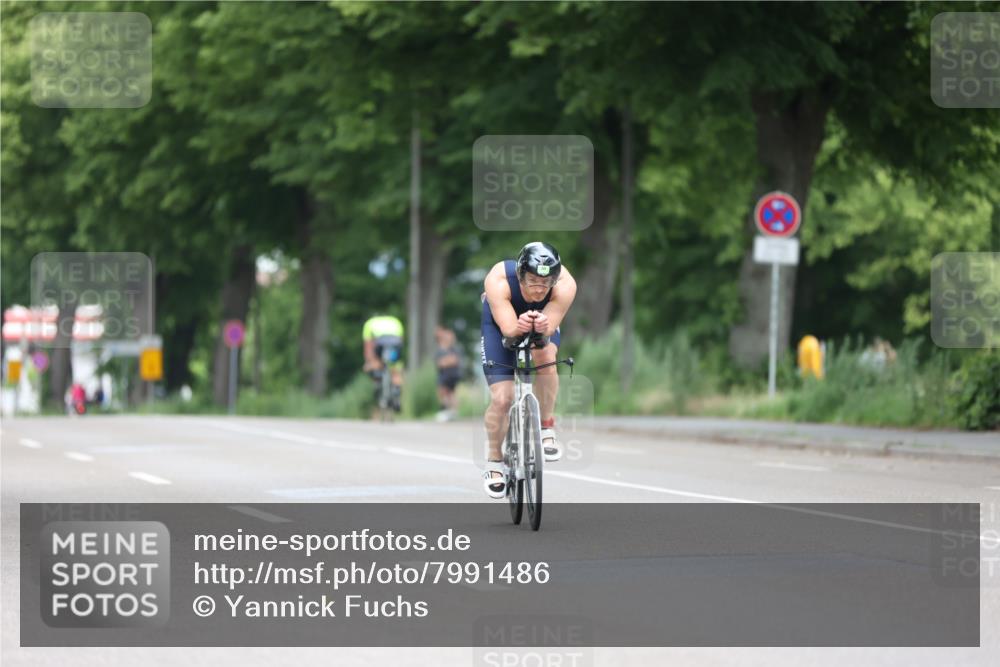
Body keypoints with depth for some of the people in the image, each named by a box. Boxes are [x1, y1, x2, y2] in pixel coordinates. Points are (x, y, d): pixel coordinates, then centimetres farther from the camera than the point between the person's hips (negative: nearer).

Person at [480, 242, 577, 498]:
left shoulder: (565, 285, -35)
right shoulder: (498, 281, -39)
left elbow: (551, 325, -40)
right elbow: (508, 328, -43)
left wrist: (543, 325, -64)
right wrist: (518, 327, -66)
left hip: (543, 322, 1)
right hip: (500, 324, -1)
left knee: (545, 355, -33)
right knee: (501, 399, -12)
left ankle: (546, 429, -12)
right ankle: (494, 463, 12)